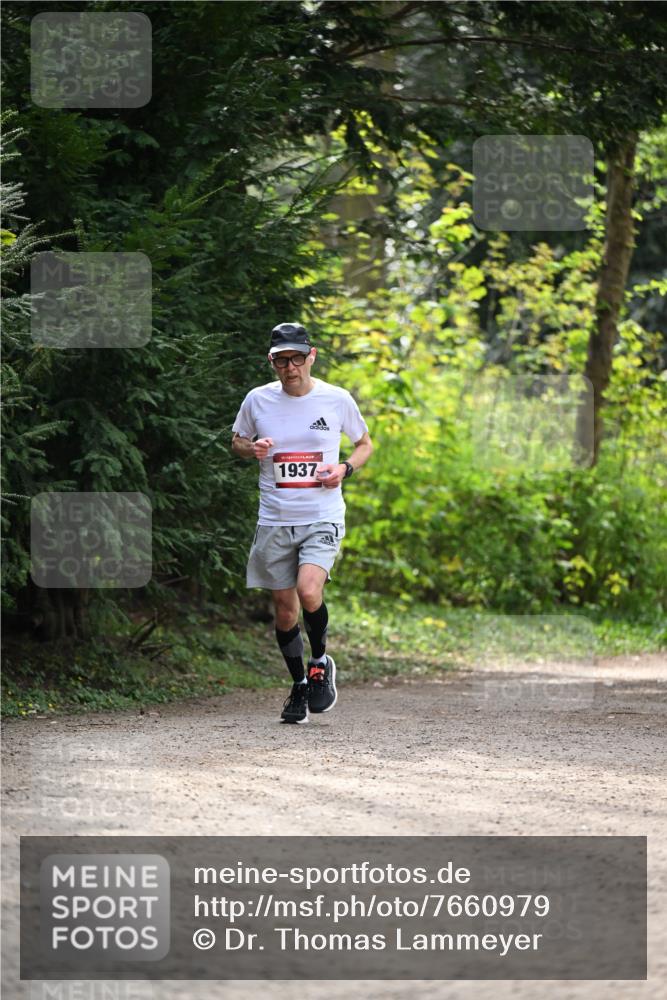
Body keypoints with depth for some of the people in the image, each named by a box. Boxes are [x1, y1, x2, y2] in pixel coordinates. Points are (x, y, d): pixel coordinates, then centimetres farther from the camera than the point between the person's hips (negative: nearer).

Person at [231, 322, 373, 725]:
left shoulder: (337, 400, -1)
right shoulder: (257, 400, 1)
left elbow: (365, 443, 14)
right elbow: (237, 440, 18)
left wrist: (345, 468, -7)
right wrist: (253, 448, -5)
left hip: (323, 518, -3)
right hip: (274, 521, 3)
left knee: (308, 592, -24)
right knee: (285, 609, 6)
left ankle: (321, 662, 3)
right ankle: (299, 686, 25)